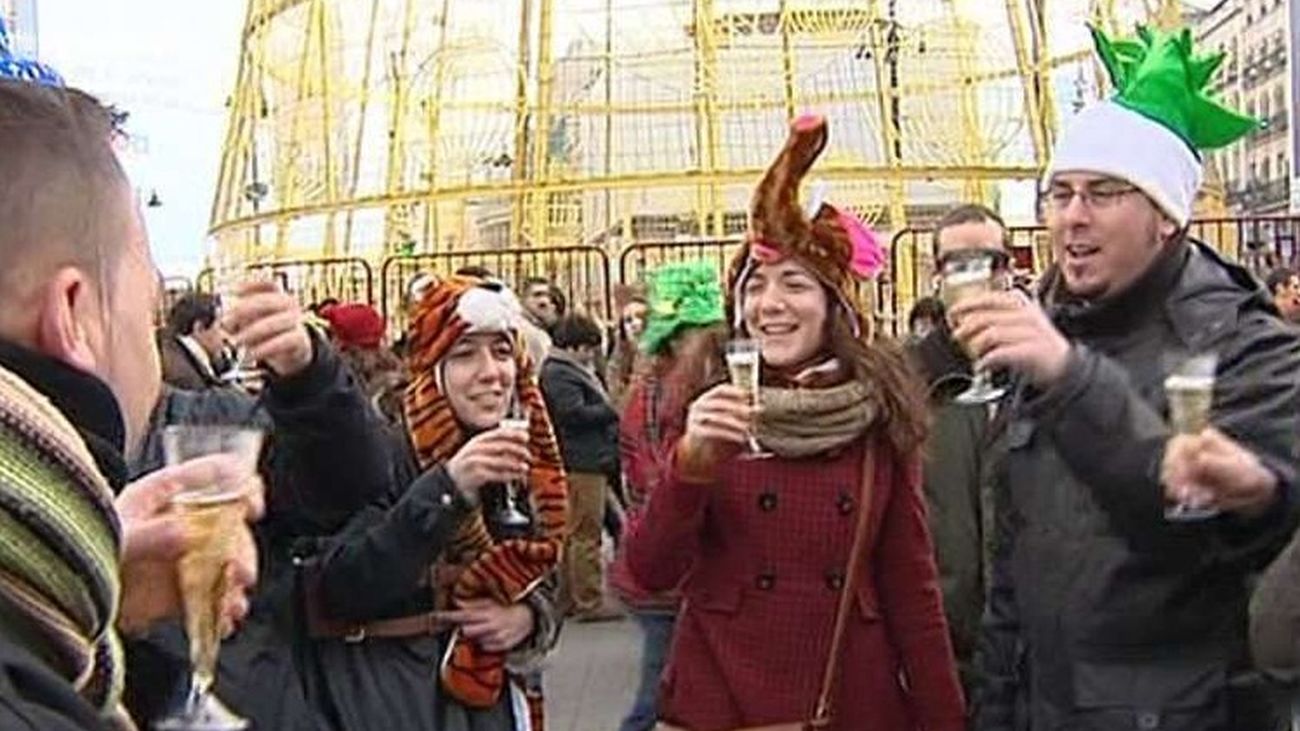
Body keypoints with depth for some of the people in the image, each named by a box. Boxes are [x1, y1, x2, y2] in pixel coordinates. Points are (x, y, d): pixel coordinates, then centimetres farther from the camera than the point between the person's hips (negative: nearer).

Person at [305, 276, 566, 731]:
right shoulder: (387, 454, -16)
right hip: (392, 694, -5)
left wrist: (528, 618, -11)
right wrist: (446, 485, -33)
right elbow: (338, 590, -27)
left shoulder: (529, 459, 1)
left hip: (491, 692, 5)